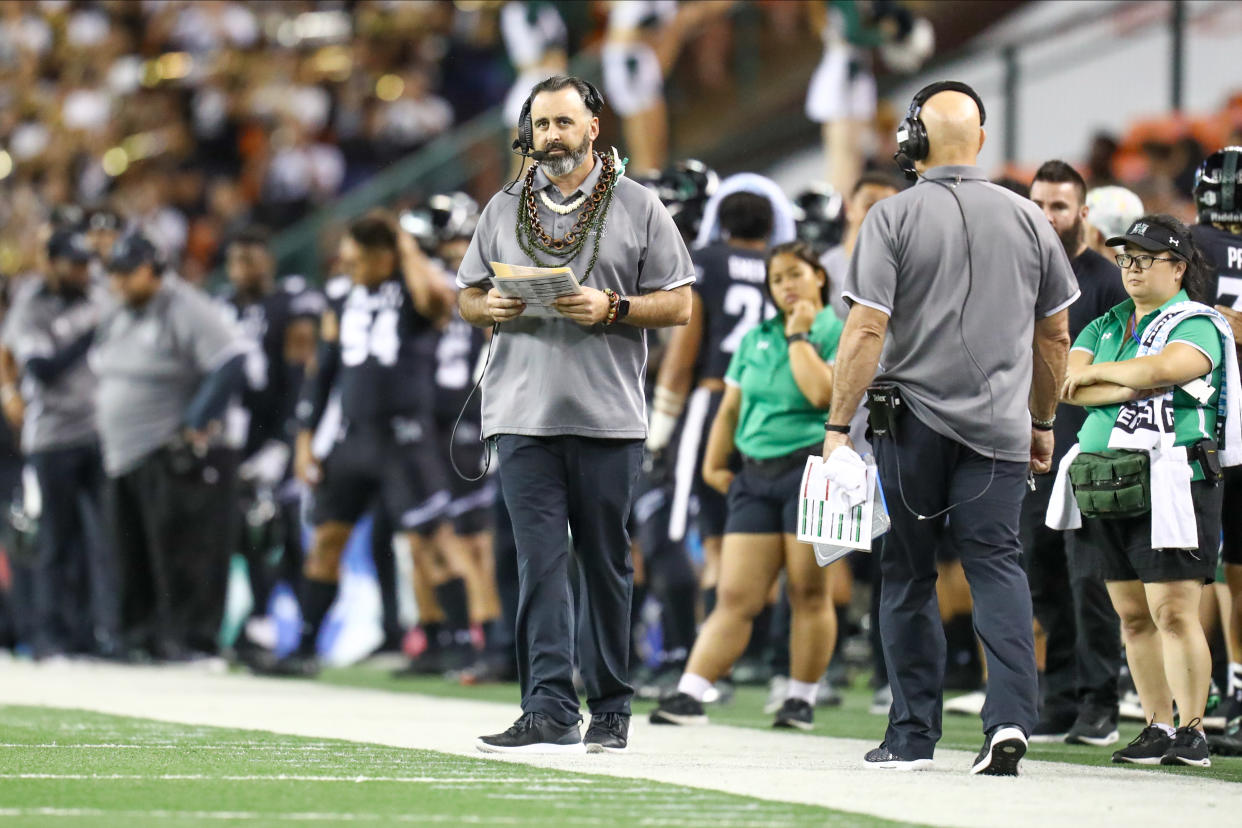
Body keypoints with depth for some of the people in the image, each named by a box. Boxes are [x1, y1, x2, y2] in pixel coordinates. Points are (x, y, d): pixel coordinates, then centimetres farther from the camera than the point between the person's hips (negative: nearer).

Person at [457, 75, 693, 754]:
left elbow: (678, 304, 3)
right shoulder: (504, 209, 14)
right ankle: (548, 713, -12)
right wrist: (489, 308, -4)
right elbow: (466, 296, 19)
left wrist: (611, 309, -13)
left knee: (605, 563, 6)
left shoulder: (638, 208, 6)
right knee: (540, 562, -7)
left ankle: (609, 710, 15)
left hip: (608, 416, -1)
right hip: (524, 413, 1)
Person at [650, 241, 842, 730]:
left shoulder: (838, 332, 0)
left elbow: (821, 393, -16)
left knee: (809, 593, -1)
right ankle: (689, 695, -7)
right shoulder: (754, 338, 17)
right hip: (756, 474, 4)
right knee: (736, 597, -1)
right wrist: (713, 465, 15)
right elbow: (730, 409, 22)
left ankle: (801, 698, 8)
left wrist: (799, 335, -8)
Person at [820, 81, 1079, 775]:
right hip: (1000, 428, 2)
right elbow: (1054, 335, 13)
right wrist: (1043, 421, 24)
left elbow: (866, 330, -11)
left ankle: (913, 736, 10)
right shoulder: (1027, 219, 6)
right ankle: (1011, 716, -19)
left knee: (910, 576, 7)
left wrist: (839, 426, -6)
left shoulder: (894, 217, -5)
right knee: (997, 563, 0)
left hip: (913, 419, -2)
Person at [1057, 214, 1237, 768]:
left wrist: (1095, 373, -7)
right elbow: (1067, 386, 3)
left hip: (1172, 483, -7)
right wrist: (1133, 388, -10)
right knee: (1133, 615, 7)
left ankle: (1192, 731, -7)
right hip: (1107, 487, 7)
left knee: (1174, 610, -11)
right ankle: (1157, 727, 13)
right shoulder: (1105, 327, 18)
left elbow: (1162, 369, -22)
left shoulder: (1197, 325, -2)